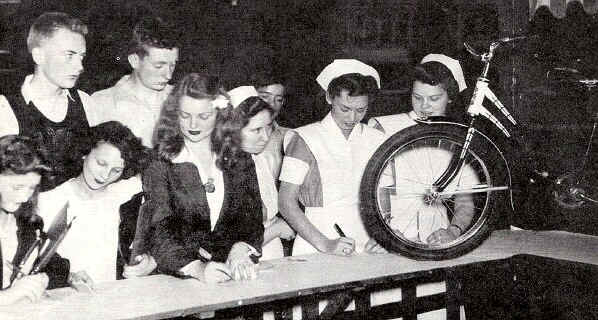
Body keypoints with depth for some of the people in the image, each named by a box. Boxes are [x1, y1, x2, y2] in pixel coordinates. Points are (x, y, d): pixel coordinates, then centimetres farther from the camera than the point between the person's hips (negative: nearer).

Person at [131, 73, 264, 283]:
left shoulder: (240, 161, 10)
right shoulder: (160, 163, -1)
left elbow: (251, 219, 3)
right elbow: (159, 230, -11)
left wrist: (239, 251, -18)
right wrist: (197, 268, -26)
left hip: (225, 272, 2)